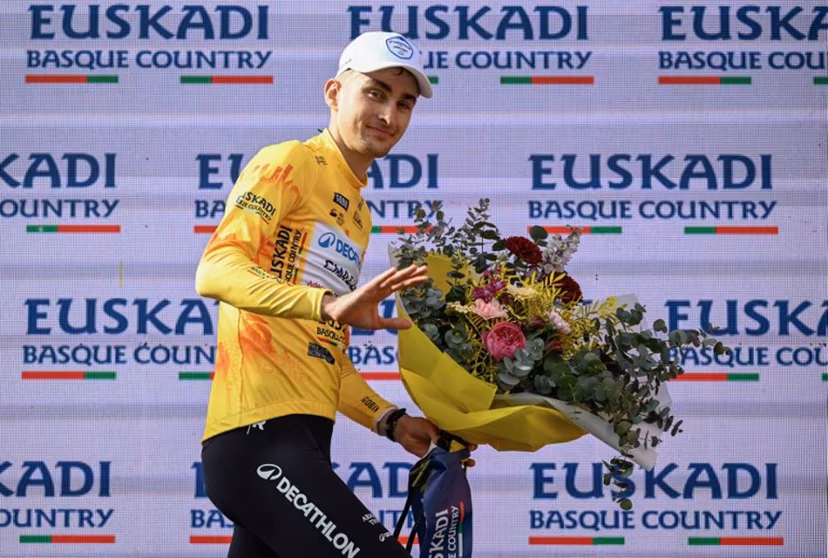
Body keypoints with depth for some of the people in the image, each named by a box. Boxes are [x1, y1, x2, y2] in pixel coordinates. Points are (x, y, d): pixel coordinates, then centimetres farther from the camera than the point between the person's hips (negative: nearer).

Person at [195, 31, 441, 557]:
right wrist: (329, 304, -30)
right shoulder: (290, 163, -2)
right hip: (260, 435, -9)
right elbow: (215, 270, -17)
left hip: (300, 442, 10)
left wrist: (390, 420, 16)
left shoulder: (359, 213, 25)